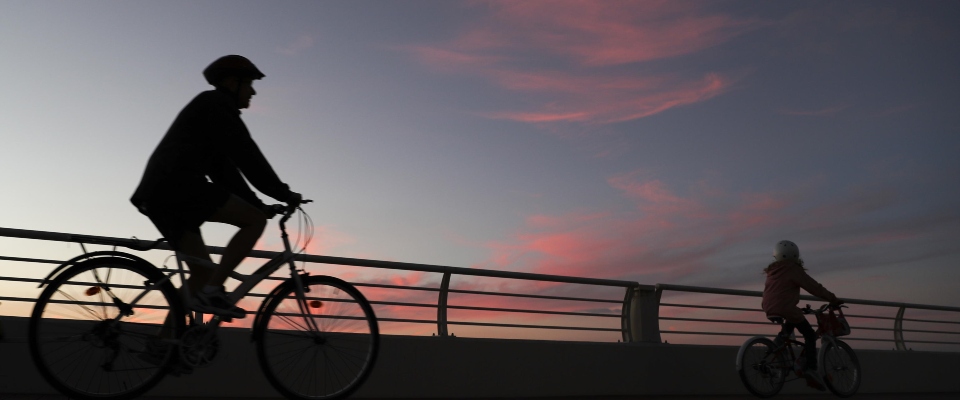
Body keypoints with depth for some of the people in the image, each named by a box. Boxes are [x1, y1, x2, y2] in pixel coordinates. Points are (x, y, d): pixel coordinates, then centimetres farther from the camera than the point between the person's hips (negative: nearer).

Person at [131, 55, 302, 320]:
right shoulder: (216, 104, -1)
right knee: (256, 220, -11)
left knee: (203, 273, 9)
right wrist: (283, 194, -8)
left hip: (159, 194, 10)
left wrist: (259, 204, 18)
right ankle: (211, 293, -15)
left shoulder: (212, 112, 29)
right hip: (179, 186, -10)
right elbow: (245, 155, -11)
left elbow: (223, 169, 25)